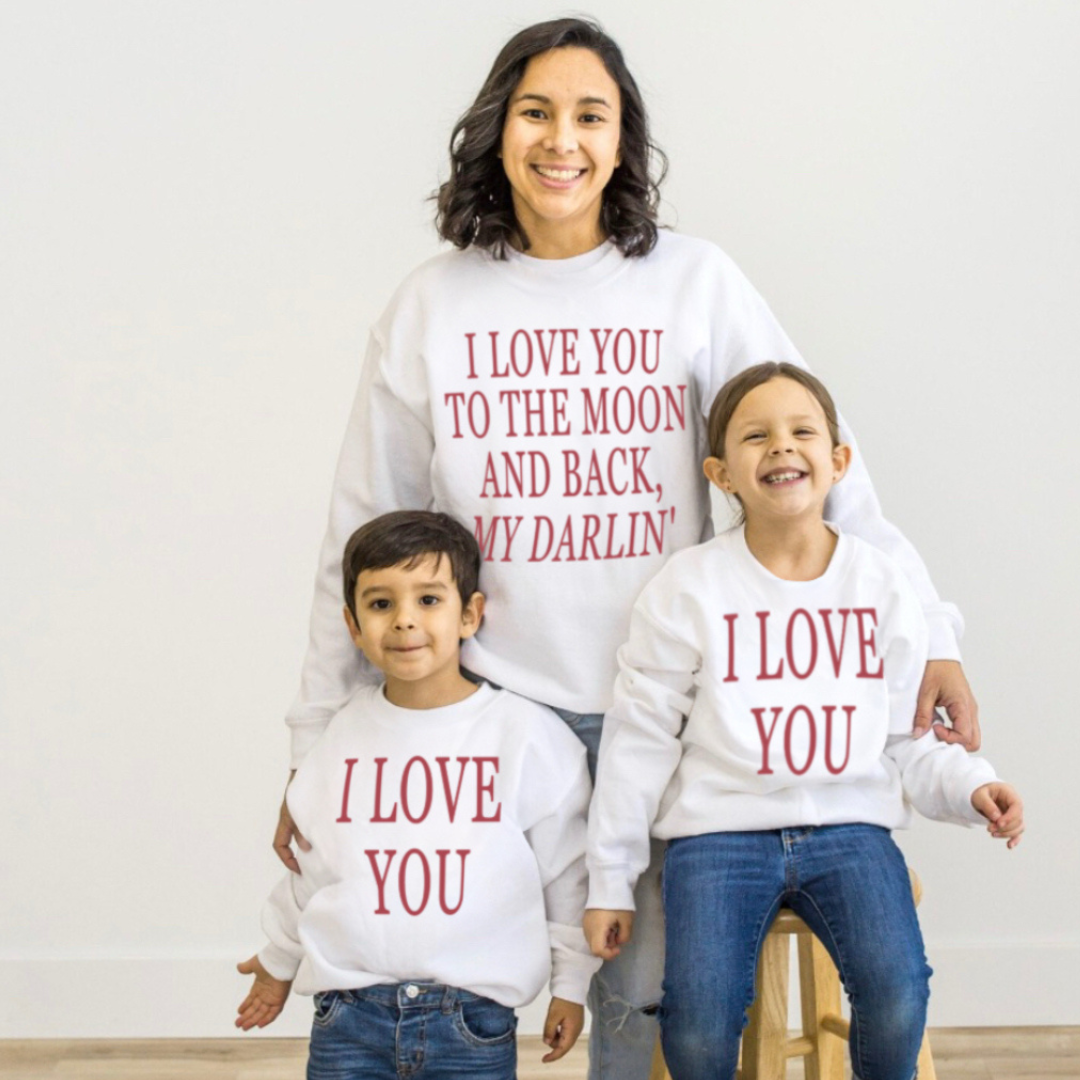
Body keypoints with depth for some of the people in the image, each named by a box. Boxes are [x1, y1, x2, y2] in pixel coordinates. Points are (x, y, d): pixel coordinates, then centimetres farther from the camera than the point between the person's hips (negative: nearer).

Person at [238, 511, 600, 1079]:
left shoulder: (527, 736, -4)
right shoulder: (339, 738, 3)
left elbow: (567, 871, 5)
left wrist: (571, 983, 9)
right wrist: (278, 958, 28)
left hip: (473, 1015, -2)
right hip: (349, 1013, 2)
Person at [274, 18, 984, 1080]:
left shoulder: (695, 283, 1)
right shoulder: (432, 304, 4)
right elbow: (365, 540, 8)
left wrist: (928, 629, -10)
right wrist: (316, 746, 8)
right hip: (490, 708, 1)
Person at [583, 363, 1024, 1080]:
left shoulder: (883, 587, 7)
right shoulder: (688, 590, 0)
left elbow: (905, 737, 13)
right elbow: (640, 740, 3)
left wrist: (967, 786, -7)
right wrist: (610, 881, 4)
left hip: (849, 826, 2)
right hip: (720, 831, -1)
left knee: (896, 998, -22)